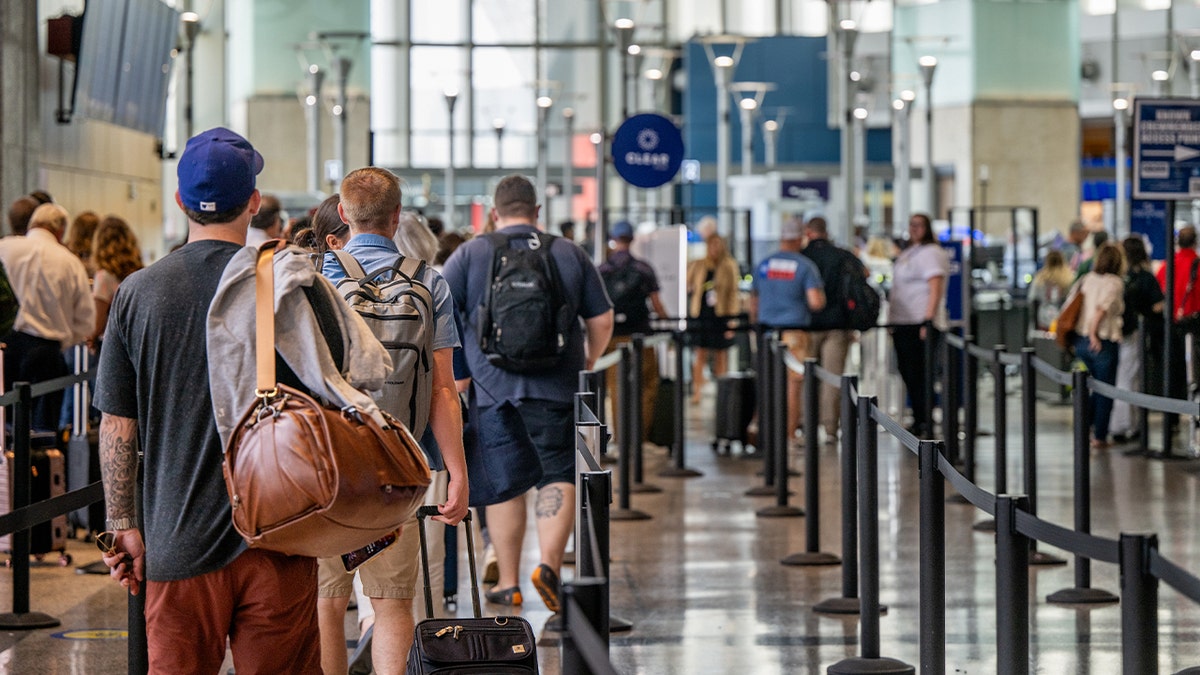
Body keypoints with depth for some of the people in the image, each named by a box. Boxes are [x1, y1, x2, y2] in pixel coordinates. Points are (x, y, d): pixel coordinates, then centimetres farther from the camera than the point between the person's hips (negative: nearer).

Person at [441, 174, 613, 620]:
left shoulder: (470, 255, 3)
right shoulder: (570, 255, 7)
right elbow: (602, 321, 10)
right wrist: (588, 361, 28)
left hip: (492, 387, 0)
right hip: (557, 388, 0)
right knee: (557, 476, 2)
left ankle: (508, 581, 12)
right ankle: (549, 563, -17)